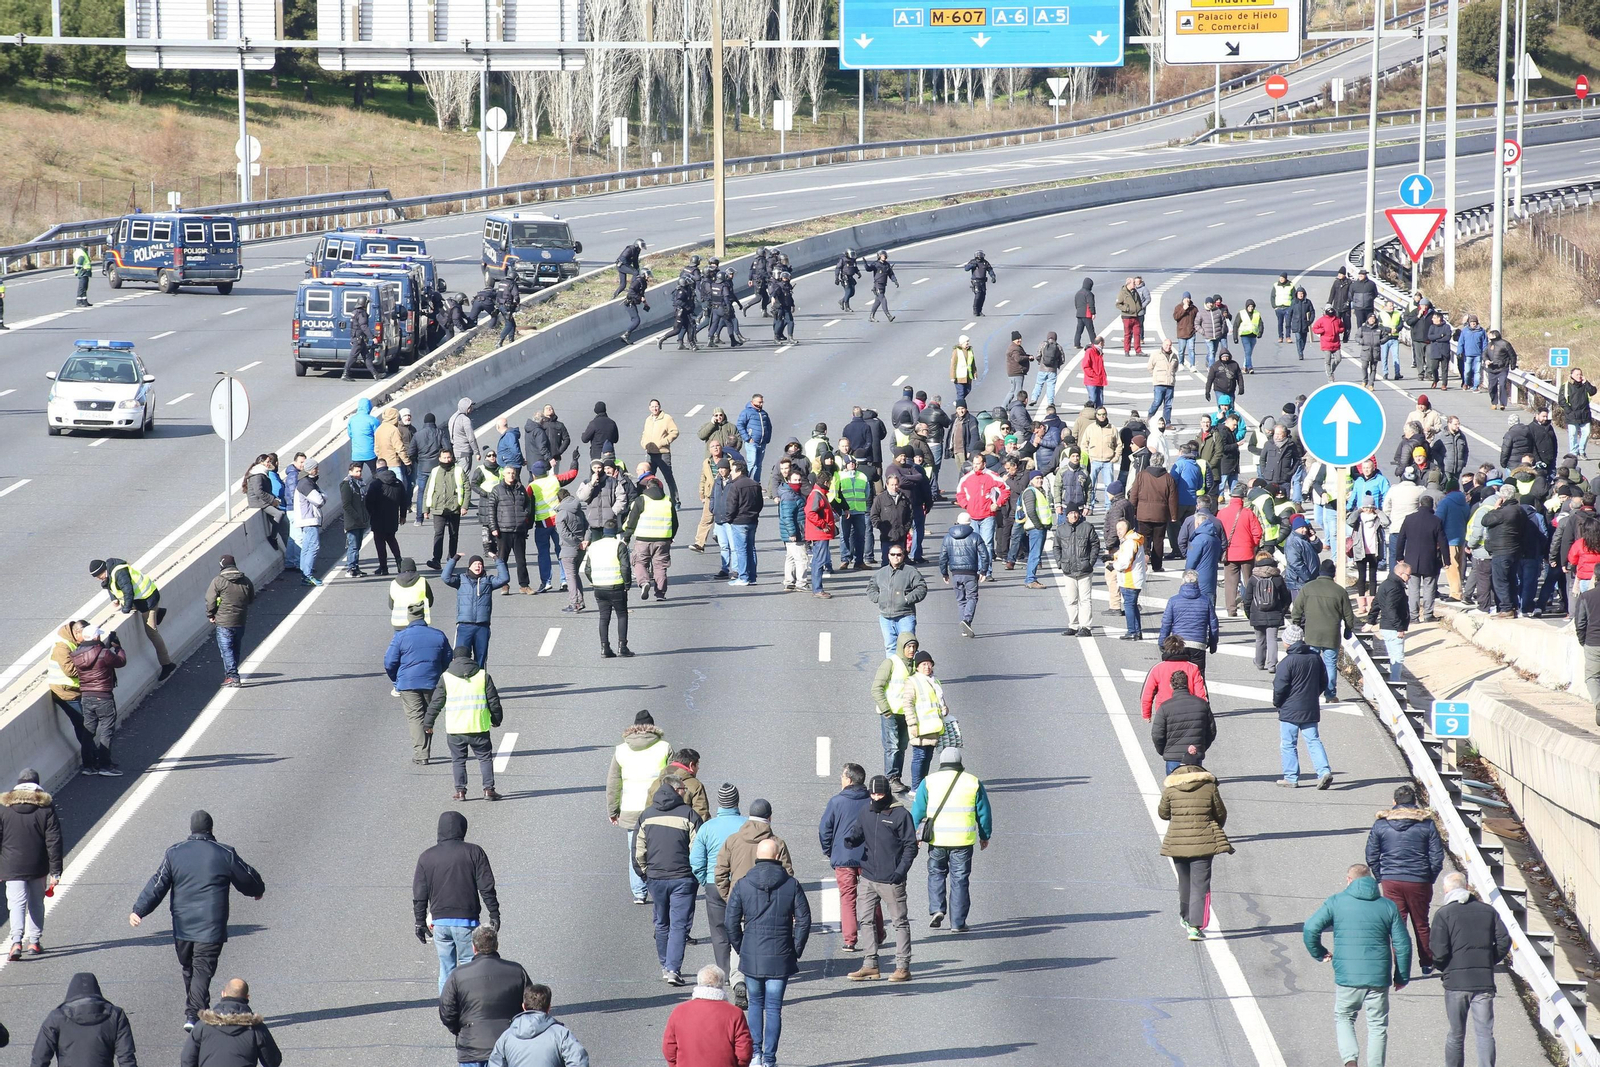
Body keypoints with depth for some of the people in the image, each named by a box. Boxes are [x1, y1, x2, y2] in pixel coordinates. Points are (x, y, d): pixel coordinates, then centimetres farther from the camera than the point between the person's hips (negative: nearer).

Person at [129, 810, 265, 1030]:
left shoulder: (174, 854, 1)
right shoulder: (225, 854, -2)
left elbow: (157, 885, -3)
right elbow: (248, 879, 11)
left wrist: (138, 910, -3)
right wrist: (258, 890, 33)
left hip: (182, 927, 3)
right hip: (211, 927, -3)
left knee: (189, 969, 18)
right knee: (203, 971, -5)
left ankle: (192, 1012, 24)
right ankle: (194, 1014, -19)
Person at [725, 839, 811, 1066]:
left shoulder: (742, 885, -1)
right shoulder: (792, 885, -1)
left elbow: (732, 921, 0)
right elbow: (804, 920, -2)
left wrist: (741, 949, 12)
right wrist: (796, 950, 7)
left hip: (751, 956, 1)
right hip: (780, 958, -1)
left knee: (755, 1003, 17)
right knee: (773, 1007, 4)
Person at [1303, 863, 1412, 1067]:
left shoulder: (1336, 902, 1)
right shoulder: (1388, 906, 7)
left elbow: (1310, 929, -7)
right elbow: (1402, 945, 5)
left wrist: (1319, 953, 9)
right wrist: (1402, 977, 14)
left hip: (1347, 976, -1)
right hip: (1379, 976, 1)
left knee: (1343, 1018, 16)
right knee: (1377, 1026, 11)